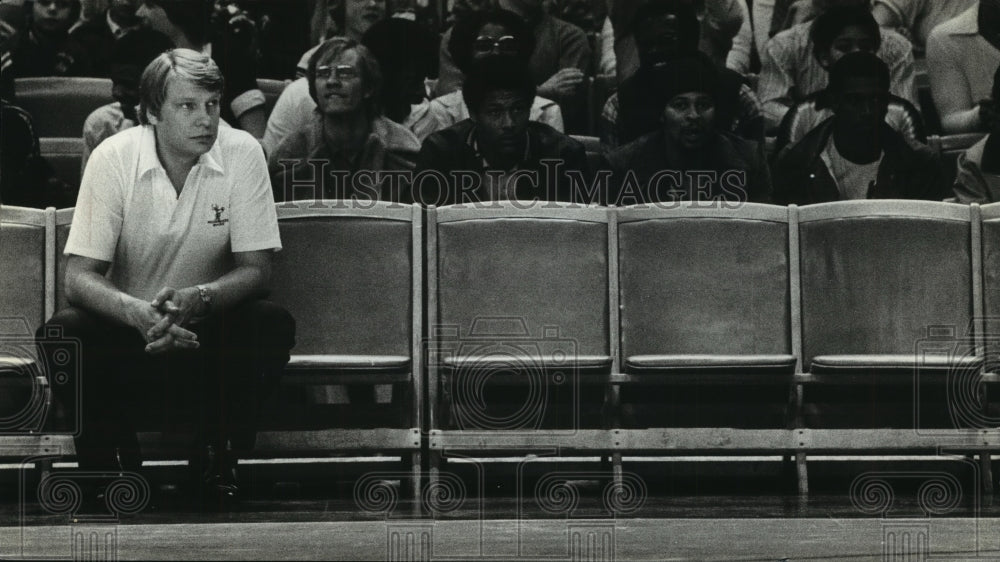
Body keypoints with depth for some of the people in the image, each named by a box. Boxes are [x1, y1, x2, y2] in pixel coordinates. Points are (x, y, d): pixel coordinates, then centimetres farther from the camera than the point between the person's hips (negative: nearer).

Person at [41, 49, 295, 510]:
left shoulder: (242, 153, -11)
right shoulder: (114, 159, -13)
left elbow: (256, 269, -11)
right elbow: (79, 277, -16)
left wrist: (199, 299, -33)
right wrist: (138, 313, -38)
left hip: (210, 326, 1)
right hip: (127, 329, -1)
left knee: (273, 326, -29)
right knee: (61, 334, -30)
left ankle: (218, 457, -7)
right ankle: (113, 459, -5)